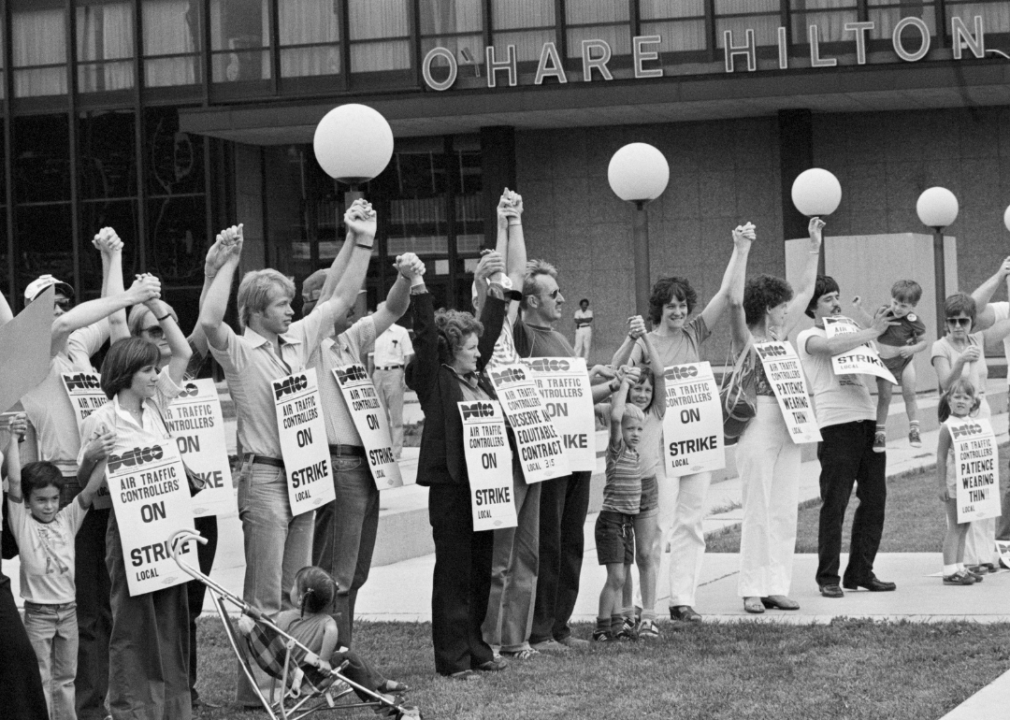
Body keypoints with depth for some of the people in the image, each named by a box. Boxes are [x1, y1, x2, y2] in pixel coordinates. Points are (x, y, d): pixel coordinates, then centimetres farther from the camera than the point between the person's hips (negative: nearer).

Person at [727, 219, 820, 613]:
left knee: (784, 511, 5)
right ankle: (752, 590, -1)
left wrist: (815, 246, 22)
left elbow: (805, 292, 22)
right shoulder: (746, 339, -4)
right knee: (758, 511, -5)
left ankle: (776, 587, 9)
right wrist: (742, 250, -22)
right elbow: (735, 300, -21)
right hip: (759, 428, -7)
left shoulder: (781, 335, 15)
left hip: (788, 429, 7)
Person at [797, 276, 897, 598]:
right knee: (834, 503, -5)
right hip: (837, 424, -7)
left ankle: (861, 572, 15)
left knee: (874, 500, 6)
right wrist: (873, 332, -17)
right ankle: (828, 577, 0)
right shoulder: (809, 336, 3)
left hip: (868, 420, 7)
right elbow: (832, 346, -19)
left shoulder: (850, 332, 25)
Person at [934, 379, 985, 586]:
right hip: (953, 485, -7)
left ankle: (959, 567, 18)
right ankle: (950, 571, -4)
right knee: (955, 526, -6)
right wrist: (942, 485, -16)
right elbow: (941, 458, -12)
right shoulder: (948, 427, -10)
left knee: (963, 526, 11)